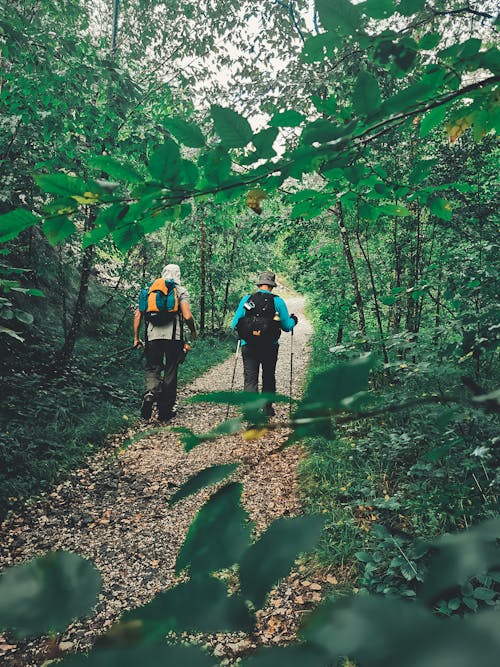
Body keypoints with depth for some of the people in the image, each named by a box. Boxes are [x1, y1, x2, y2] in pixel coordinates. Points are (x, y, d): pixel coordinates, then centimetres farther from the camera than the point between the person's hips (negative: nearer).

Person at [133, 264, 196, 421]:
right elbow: (187, 316, -8)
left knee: (152, 368, 11)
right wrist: (193, 331, 10)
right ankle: (165, 411, 15)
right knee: (170, 372, 8)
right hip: (174, 336, -2)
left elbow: (138, 315, 11)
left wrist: (136, 338, 17)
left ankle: (150, 393, -20)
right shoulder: (181, 291, 6)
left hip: (153, 336, 2)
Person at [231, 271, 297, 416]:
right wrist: (293, 320, 25)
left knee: (250, 378, 3)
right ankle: (268, 409, 26)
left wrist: (242, 330, 24)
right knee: (269, 378, 17)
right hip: (270, 348, 0)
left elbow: (234, 325, 1)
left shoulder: (246, 299, 0)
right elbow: (287, 326, 2)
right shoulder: (277, 301, -2)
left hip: (248, 347, 0)